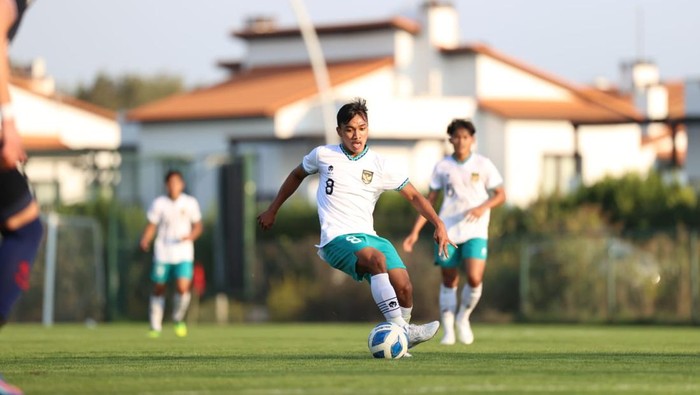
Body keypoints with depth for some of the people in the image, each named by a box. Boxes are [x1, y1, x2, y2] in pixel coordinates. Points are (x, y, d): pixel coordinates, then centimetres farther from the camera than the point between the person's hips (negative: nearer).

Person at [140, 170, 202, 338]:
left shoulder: (190, 203, 2)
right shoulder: (158, 203, 1)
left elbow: (198, 226, 9)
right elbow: (151, 226, 4)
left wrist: (191, 236, -12)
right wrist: (145, 240, -15)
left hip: (184, 253, 0)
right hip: (162, 253, 0)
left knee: (183, 288, -16)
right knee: (158, 289, 2)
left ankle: (178, 319, 10)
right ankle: (155, 327, 16)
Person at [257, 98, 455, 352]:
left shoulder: (379, 166, 6)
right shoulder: (323, 155, 5)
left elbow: (413, 196, 6)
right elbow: (297, 176, 24)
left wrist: (438, 224, -7)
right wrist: (272, 211, 28)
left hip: (368, 236, 4)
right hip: (337, 239, -4)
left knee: (404, 287, -18)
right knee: (377, 259, -35)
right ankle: (398, 328, -40)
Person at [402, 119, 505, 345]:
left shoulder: (483, 165, 1)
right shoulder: (442, 167, 4)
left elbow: (500, 195, 5)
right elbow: (429, 201, 8)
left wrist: (483, 207, -15)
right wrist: (415, 232, 2)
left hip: (476, 232, -1)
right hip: (447, 231, 1)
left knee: (475, 279, -17)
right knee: (449, 282, 3)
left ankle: (463, 318, 9)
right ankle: (448, 330, 14)